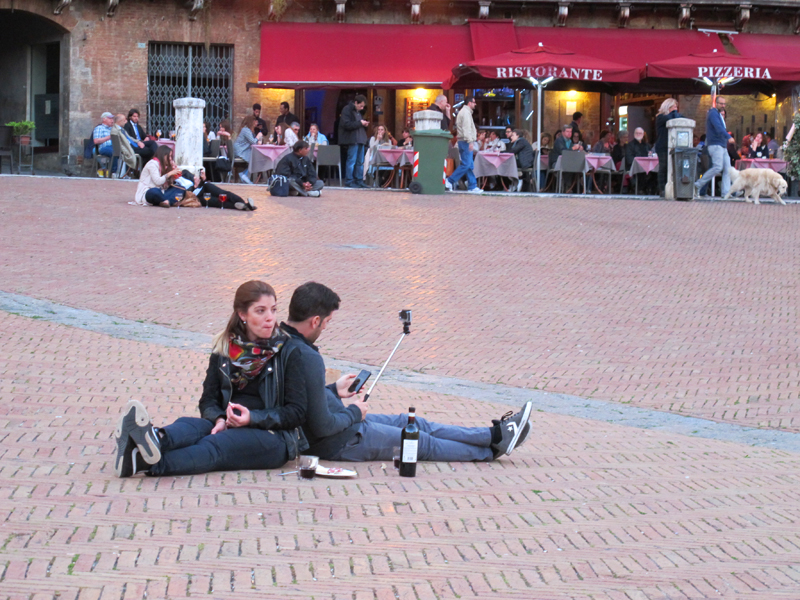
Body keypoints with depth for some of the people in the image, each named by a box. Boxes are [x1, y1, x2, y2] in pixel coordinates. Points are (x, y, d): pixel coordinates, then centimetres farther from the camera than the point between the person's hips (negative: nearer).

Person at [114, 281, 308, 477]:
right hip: (229, 426, 4)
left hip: (273, 436, -4)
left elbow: (296, 411, -2)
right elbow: (208, 400, 11)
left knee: (215, 444, -35)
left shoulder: (288, 352, 3)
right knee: (188, 425, -29)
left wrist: (253, 418, -17)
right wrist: (219, 419, -13)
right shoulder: (224, 349, 13)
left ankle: (149, 463, -63)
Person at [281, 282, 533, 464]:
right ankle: (491, 448, 29)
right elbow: (322, 426, -31)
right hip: (339, 443, -10)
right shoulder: (309, 359, -34)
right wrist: (354, 413, -13)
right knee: (422, 443, 10)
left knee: (414, 423, 18)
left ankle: (493, 434, 27)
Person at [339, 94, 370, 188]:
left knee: (360, 162, 9)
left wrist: (364, 124, 9)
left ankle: (359, 181, 13)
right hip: (352, 140, -9)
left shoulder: (357, 111, 21)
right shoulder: (347, 110, -8)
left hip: (360, 140, 9)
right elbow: (347, 124, -19)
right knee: (352, 161, -8)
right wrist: (360, 123, -16)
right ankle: (349, 181, -5)